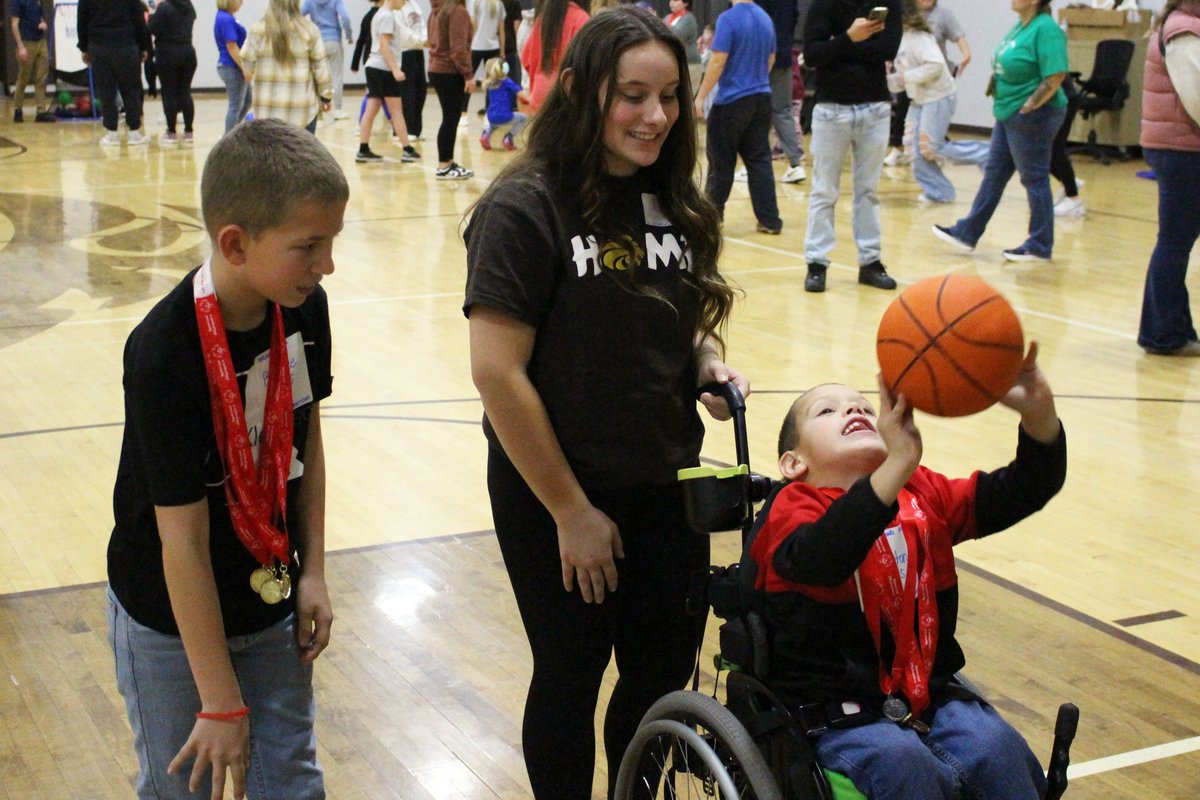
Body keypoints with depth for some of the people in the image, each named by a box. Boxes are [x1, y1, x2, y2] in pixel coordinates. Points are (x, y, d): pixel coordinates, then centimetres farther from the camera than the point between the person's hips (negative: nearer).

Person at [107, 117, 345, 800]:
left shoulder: (304, 308, -11)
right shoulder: (164, 357, -29)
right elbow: (183, 540, -25)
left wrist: (312, 573, 3)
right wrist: (221, 700, -20)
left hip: (272, 606, 5)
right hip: (172, 623, -5)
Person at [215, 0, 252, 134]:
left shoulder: (227, 17, 12)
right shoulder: (226, 19, -19)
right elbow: (231, 46, -22)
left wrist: (243, 68, 23)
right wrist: (244, 68, -22)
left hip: (232, 67, 10)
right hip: (232, 68, -10)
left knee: (248, 99, 18)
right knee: (236, 106, -2)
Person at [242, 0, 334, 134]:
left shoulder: (259, 29, -3)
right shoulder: (308, 29, -4)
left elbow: (247, 65, -1)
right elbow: (320, 67, 1)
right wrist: (326, 95, 12)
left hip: (268, 109, 1)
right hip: (302, 108, 0)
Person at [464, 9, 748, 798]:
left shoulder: (674, 201, 3)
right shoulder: (525, 208, -16)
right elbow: (498, 372, -19)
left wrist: (709, 364, -7)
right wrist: (570, 511, -15)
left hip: (669, 491, 6)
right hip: (555, 498, -5)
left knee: (663, 680, 15)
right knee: (571, 682, 11)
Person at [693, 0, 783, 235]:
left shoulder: (728, 19, -13)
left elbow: (718, 61, -17)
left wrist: (700, 96, -11)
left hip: (731, 100, -6)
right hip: (761, 98, 6)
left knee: (721, 160, 5)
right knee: (760, 159, 8)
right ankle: (769, 220, 5)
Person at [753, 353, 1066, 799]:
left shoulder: (925, 495, 11)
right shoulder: (793, 508, -7)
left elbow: (1021, 492, 1)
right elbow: (820, 559, -32)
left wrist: (1039, 414, -20)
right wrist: (899, 465, -44)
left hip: (932, 696, 5)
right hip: (836, 714, -4)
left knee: (998, 746, -21)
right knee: (901, 762, -31)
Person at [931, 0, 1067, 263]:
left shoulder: (1045, 29, -17)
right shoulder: (1021, 26, 10)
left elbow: (1055, 76, -24)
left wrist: (1029, 107, -20)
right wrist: (1003, 103, 15)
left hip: (1031, 117, -9)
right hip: (1008, 114, 9)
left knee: (1034, 179, 1)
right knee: (994, 173, 14)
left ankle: (1040, 247, 11)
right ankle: (967, 232, 22)